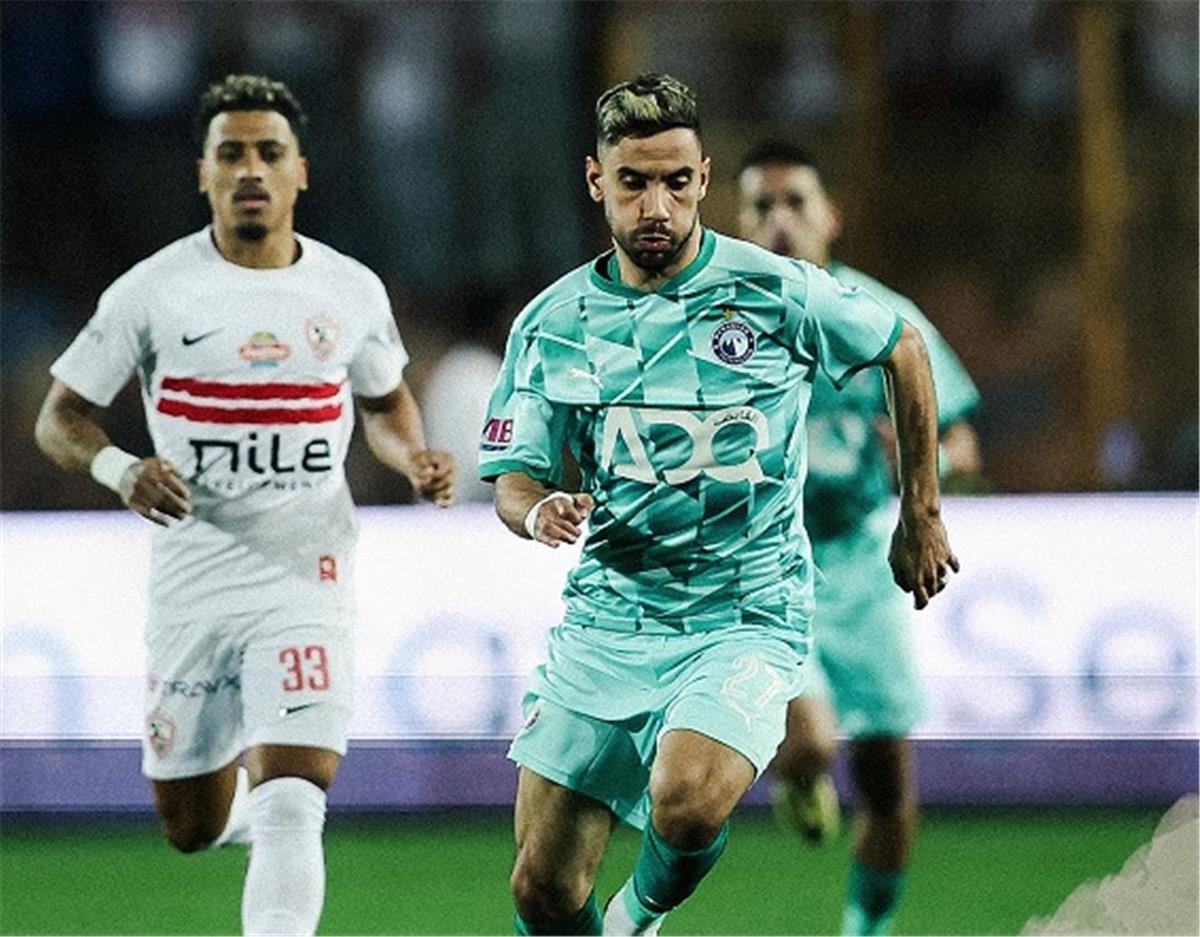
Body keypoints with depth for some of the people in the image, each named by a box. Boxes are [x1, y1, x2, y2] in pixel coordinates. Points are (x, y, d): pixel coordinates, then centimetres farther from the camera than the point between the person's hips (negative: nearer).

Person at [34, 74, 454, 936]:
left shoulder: (352, 292, 4)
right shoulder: (152, 291, -3)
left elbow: (385, 401, 22)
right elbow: (60, 418, 3)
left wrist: (414, 459, 0)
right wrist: (119, 468, -18)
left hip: (306, 582, -1)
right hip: (190, 591, 1)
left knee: (291, 811, -19)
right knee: (191, 830, 13)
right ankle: (247, 800, 49)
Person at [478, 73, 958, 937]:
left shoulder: (778, 293, -7)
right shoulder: (553, 322, 2)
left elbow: (905, 351, 9)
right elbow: (515, 477, 8)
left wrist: (920, 519, 14)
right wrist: (539, 511, -17)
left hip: (745, 616, -3)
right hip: (607, 616, 3)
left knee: (687, 805, -30)